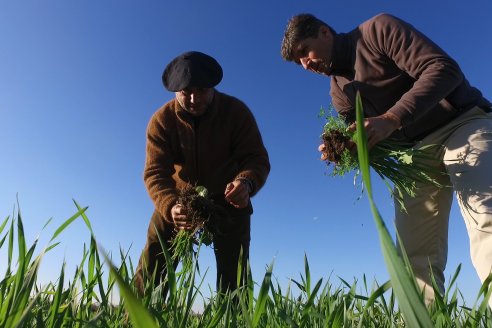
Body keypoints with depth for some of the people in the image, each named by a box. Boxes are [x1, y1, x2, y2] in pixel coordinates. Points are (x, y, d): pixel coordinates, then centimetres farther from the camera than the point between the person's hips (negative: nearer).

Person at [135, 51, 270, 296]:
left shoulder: (236, 111, -16)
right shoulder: (162, 120, -15)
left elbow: (257, 158, -22)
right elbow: (155, 172, -23)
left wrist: (246, 182, -47)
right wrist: (170, 206, -45)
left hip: (228, 201, 0)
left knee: (234, 269, -1)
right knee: (152, 259, -4)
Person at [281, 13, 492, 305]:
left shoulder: (378, 29, -7)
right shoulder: (340, 92, 10)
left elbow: (444, 69, -17)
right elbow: (364, 142, 7)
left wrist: (392, 118, -30)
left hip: (464, 122, -6)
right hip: (418, 150, 7)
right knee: (416, 252, 1)